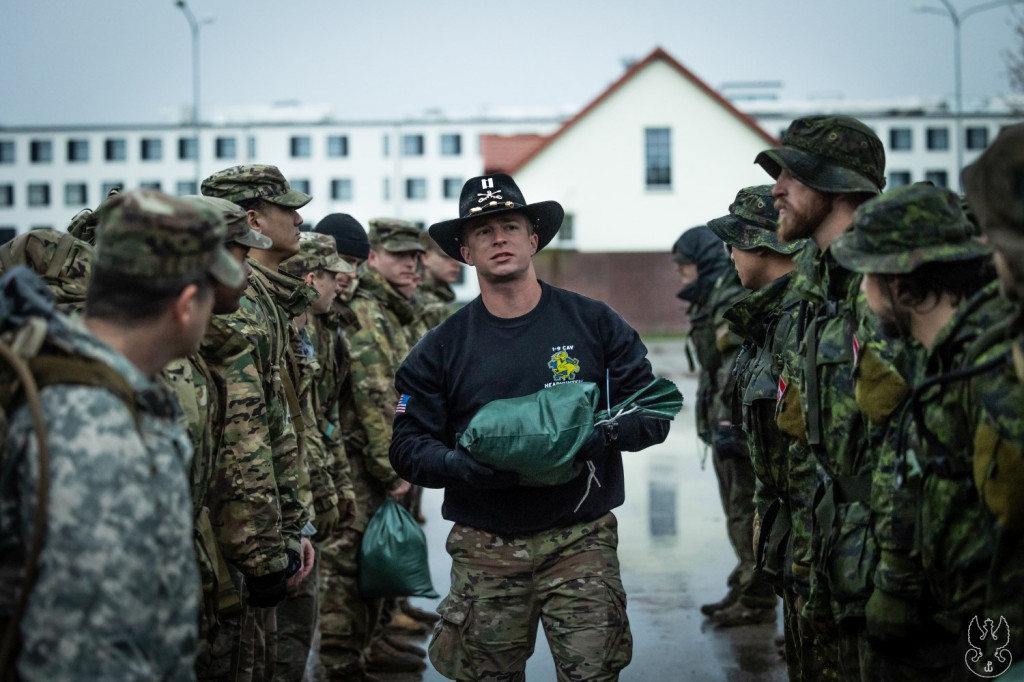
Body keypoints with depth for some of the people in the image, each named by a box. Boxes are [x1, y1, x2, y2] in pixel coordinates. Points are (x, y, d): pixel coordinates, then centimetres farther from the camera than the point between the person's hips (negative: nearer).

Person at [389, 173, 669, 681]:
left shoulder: (594, 324, 4)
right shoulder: (442, 347, 6)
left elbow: (653, 413, 4)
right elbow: (408, 447, 4)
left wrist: (602, 435, -16)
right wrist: (460, 464, -16)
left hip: (581, 538, -1)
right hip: (484, 548, 1)